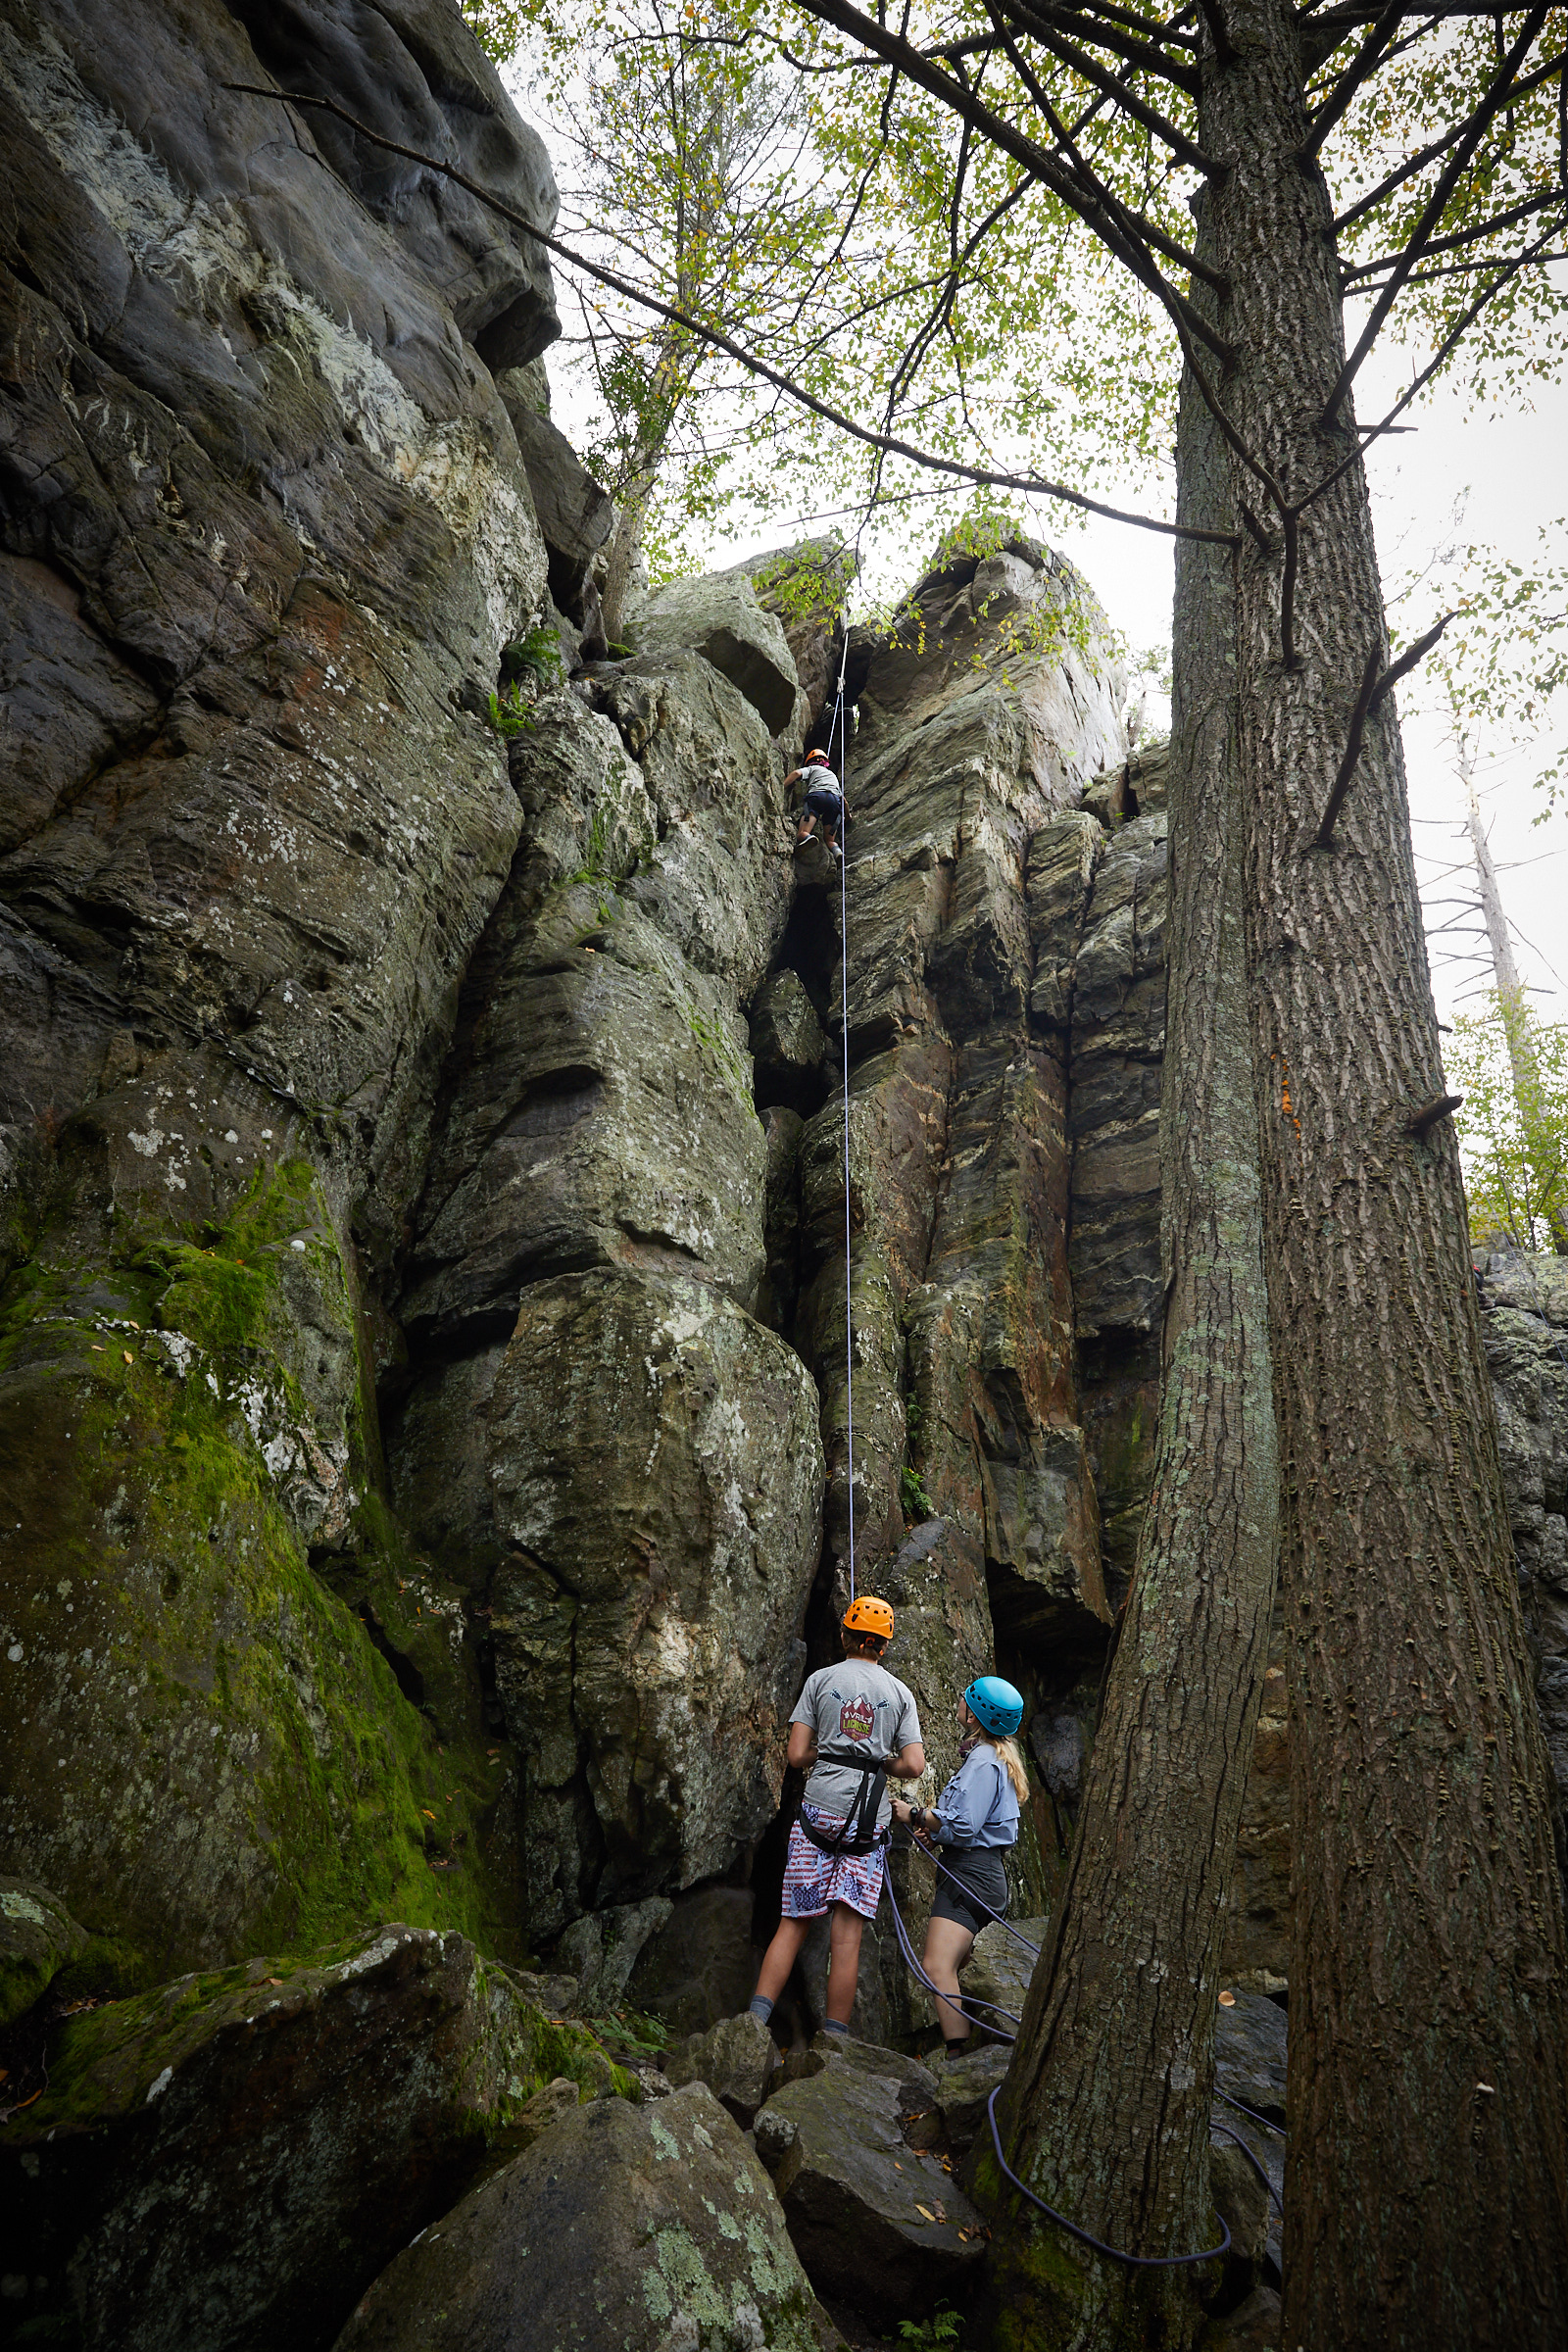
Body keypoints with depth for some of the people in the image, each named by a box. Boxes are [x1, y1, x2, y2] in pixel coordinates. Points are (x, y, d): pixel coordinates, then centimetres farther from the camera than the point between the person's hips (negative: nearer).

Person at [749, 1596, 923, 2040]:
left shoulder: (821, 1679, 4)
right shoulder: (900, 1691, 7)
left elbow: (797, 1756, 0)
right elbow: (914, 1766, -1)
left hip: (820, 1808, 0)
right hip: (870, 1818, 1)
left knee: (794, 1923, 6)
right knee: (847, 1932, 3)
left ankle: (755, 2019, -1)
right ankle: (834, 2039, 4)